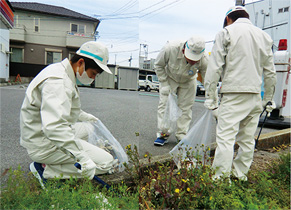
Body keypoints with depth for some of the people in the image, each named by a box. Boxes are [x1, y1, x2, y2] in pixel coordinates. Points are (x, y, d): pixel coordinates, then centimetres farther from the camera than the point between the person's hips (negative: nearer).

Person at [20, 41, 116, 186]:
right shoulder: (57, 81, -26)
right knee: (107, 162, -12)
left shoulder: (64, 74, 8)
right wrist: (83, 158, -38)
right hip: (44, 145, -10)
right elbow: (54, 126, -38)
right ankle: (45, 169, -5)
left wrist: (85, 116, 30)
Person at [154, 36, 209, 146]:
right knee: (164, 104, -6)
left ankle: (182, 136, 12)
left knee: (186, 107, -2)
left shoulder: (204, 59, -33)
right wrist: (165, 85, -18)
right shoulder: (170, 48, -36)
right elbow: (158, 65, -17)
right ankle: (163, 134, 6)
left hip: (188, 81, 1)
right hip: (169, 78, 0)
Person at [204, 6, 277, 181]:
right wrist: (269, 100, 23)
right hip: (255, 96, 6)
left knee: (225, 137, -6)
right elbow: (270, 73, 17)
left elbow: (215, 68, -7)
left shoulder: (226, 32, 2)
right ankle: (241, 176, 24)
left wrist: (210, 97, -3)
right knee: (247, 140, 13)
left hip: (233, 94, -6)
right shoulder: (264, 36, 17)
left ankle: (221, 178, -5)